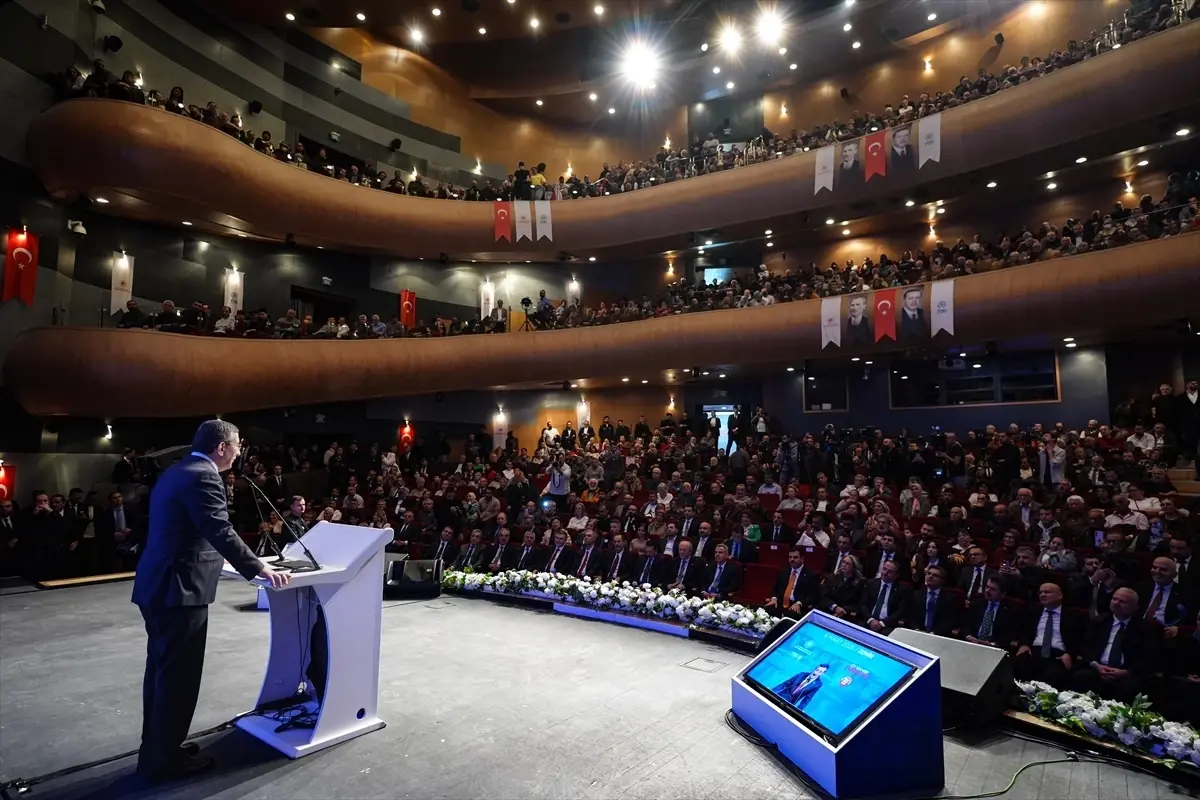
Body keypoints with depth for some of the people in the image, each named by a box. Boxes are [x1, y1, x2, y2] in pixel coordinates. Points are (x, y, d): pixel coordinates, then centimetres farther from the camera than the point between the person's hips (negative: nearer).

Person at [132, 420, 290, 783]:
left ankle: (155, 749, 33)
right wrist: (260, 569, -17)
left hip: (157, 586, 11)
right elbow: (221, 532, -24)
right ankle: (164, 760, 14)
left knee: (161, 670, 20)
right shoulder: (203, 477, -18)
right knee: (178, 676, 2)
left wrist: (231, 561, 31)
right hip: (179, 589, -11)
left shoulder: (175, 473, 13)